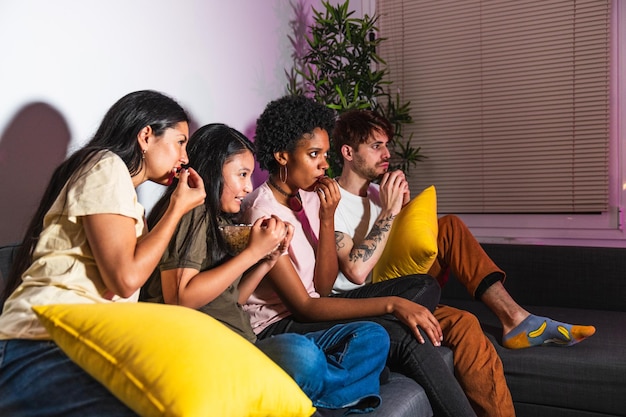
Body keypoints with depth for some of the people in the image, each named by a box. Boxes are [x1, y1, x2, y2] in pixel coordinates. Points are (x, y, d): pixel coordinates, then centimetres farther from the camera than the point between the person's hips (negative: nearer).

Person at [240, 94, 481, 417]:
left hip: (309, 308, 8)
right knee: (405, 337, -26)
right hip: (277, 326, -8)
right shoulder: (263, 211, -21)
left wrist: (327, 218, -12)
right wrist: (392, 305, -28)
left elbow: (325, 283, 1)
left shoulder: (310, 196, 3)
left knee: (424, 286, 1)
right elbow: (303, 307, -23)